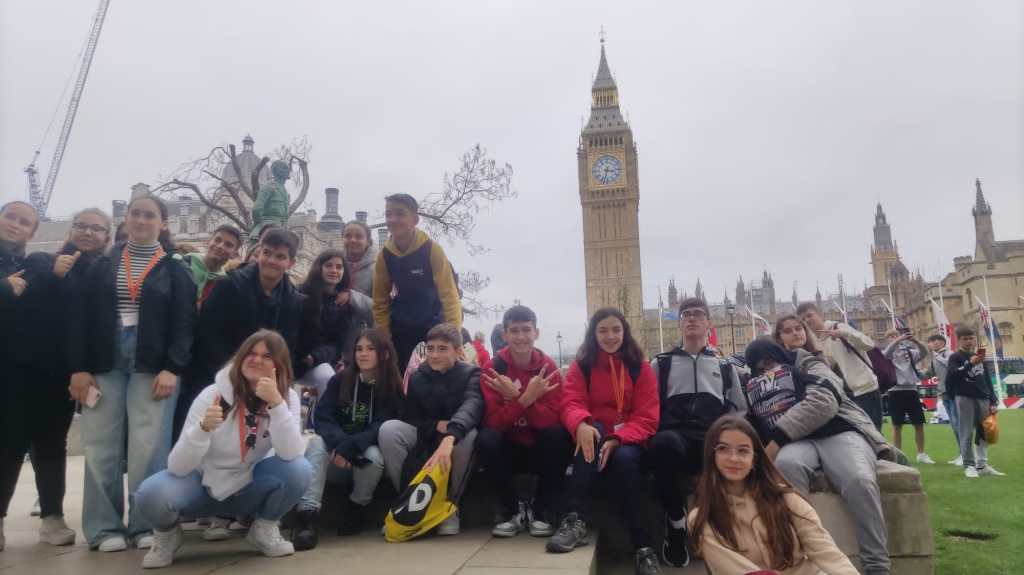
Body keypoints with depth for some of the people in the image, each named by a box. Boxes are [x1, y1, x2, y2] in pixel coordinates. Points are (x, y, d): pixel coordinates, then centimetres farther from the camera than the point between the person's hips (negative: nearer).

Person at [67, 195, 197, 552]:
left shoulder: (175, 269, 6)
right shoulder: (103, 265, 13)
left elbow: (184, 322, -2)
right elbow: (80, 317, 7)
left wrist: (172, 368, -12)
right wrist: (78, 366, -3)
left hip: (153, 366, -2)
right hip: (104, 364, 2)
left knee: (149, 447, -5)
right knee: (101, 447, 2)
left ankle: (147, 524, 5)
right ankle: (105, 527, 13)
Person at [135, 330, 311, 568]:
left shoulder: (287, 398, -13)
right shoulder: (213, 395, -19)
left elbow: (290, 454, -29)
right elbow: (177, 467, -23)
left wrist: (276, 403, -39)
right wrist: (204, 428, -42)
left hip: (248, 489, 1)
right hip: (203, 485, -1)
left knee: (298, 469, -28)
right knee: (152, 494, -31)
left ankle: (264, 529, 2)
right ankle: (168, 534, 6)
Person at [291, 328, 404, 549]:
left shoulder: (392, 388, -6)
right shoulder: (340, 380, -1)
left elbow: (383, 428, -17)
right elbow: (322, 417, -12)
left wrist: (350, 446, -34)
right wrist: (338, 444, -33)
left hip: (365, 456, -1)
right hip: (335, 460, 2)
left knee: (374, 455, -33)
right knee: (317, 443, -27)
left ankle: (355, 508, -5)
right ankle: (308, 514, -38)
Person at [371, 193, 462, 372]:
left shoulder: (432, 249, -21)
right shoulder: (384, 254, -9)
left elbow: (449, 294, -22)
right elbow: (380, 300, -1)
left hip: (433, 323, -3)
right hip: (401, 327, 3)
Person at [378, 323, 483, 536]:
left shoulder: (471, 374, -11)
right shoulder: (417, 377, 0)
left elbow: (471, 406, -33)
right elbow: (410, 418, 0)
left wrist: (449, 437, -53)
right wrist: (436, 425, -22)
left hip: (458, 439, -2)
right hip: (425, 439, 3)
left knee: (469, 435, -37)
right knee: (389, 428, -24)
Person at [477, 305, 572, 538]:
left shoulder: (548, 367, -9)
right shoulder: (492, 368, -11)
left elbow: (553, 420, -17)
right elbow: (494, 422, -18)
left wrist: (528, 399, -35)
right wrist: (523, 400, -35)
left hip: (541, 451, 0)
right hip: (509, 450, 0)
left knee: (559, 434, -29)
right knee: (485, 439, -30)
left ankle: (542, 513, -10)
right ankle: (512, 511, -6)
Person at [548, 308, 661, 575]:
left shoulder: (641, 369, 6)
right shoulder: (581, 366, 7)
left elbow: (646, 418, -4)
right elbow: (572, 404, -9)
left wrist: (617, 439, -23)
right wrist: (581, 425, -35)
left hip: (628, 440, -1)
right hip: (594, 437, 1)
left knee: (624, 459, -35)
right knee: (593, 428, -34)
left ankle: (642, 547, -28)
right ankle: (575, 521, -42)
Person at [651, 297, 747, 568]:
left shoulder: (725, 366, 26)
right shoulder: (661, 363, 22)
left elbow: (740, 412, 21)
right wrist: (656, 432, -5)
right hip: (675, 436, -1)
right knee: (664, 444, -39)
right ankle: (676, 521, -15)